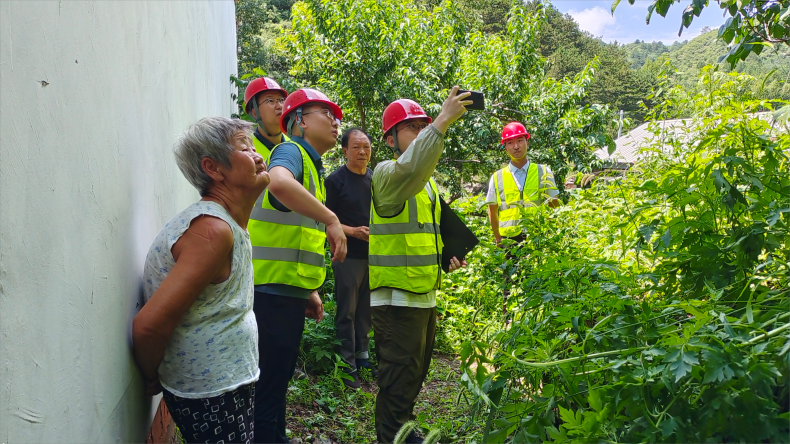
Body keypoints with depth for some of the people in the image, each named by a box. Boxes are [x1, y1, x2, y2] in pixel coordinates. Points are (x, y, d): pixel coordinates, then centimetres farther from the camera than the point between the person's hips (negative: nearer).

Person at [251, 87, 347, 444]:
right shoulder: (291, 151, -9)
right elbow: (279, 183, -36)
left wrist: (309, 291, 20)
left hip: (287, 293, 10)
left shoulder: (312, 166, 21)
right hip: (274, 290, -10)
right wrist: (331, 219, -27)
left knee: (278, 377, 20)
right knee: (270, 382, -2)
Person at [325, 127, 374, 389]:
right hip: (348, 256, -5)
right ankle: (348, 364, 10)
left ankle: (362, 356, 26)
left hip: (373, 254, 5)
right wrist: (353, 231, -20)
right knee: (347, 312, 1)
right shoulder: (336, 180, -7)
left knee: (365, 309, 13)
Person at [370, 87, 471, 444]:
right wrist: (444, 120, -40)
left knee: (415, 374, 22)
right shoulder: (388, 173, -12)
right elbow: (411, 166, -37)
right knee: (400, 381, -2)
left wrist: (448, 257, 12)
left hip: (424, 295, 10)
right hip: (396, 297, -9)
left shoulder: (427, 181, 17)